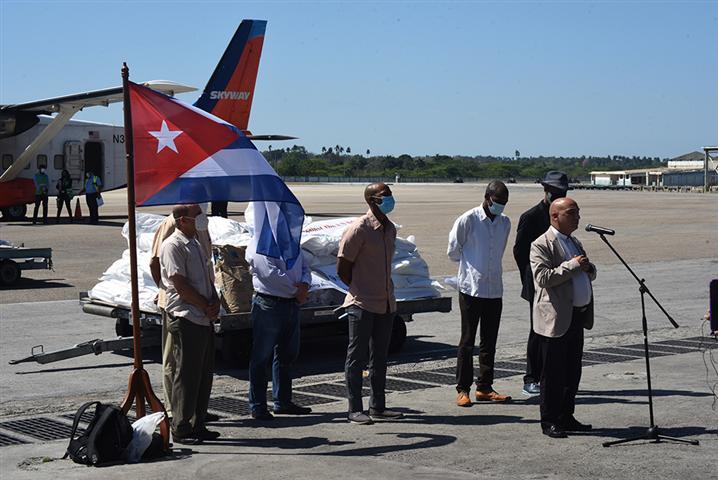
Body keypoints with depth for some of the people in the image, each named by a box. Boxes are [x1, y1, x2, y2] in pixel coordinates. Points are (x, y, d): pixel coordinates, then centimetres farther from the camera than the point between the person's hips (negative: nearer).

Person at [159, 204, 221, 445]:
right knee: (187, 375, -3)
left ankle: (198, 425, 22)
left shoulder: (195, 244, 18)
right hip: (186, 319, -9)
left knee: (204, 374, 13)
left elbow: (209, 278, 20)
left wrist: (215, 301, 2)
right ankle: (181, 429, 5)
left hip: (205, 320, 9)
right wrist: (206, 306, -10)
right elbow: (180, 285, -17)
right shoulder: (173, 246, -12)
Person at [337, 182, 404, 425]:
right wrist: (360, 292, -3)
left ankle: (378, 407, 21)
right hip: (362, 305, -8)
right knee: (357, 357, 0)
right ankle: (355, 410, 6)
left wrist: (385, 292, 13)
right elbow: (342, 268, -11)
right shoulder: (359, 229, -14)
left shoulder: (390, 229, 11)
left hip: (386, 303, 8)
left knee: (380, 357, 13)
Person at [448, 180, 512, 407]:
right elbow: (453, 251, 0)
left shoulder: (505, 222, 8)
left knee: (489, 341, 9)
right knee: (467, 341, -1)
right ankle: (462, 389, 5)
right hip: (471, 288, -5)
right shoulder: (468, 220, -10)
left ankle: (484, 388, 17)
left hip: (494, 289, 5)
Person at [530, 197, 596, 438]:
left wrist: (588, 268, 2)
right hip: (556, 319, -8)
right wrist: (572, 265, -19)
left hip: (577, 316, 8)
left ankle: (566, 417, 24)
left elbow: (590, 275, 25)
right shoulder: (541, 245, -9)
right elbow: (543, 278, -21)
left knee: (573, 371, 13)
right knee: (553, 373, -1)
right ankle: (549, 421, 8)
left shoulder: (575, 242, 18)